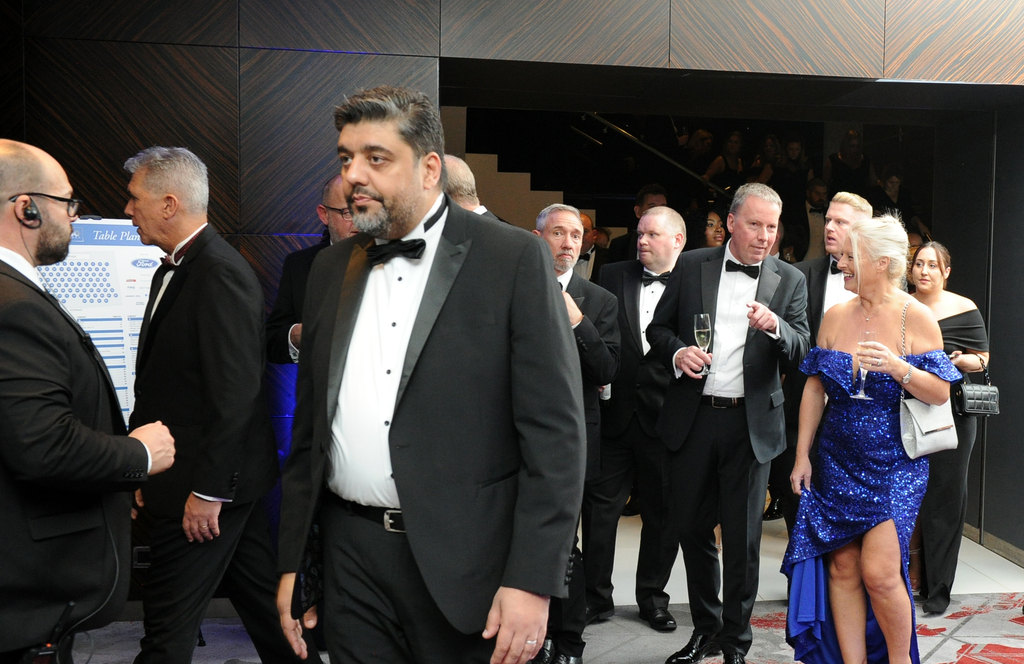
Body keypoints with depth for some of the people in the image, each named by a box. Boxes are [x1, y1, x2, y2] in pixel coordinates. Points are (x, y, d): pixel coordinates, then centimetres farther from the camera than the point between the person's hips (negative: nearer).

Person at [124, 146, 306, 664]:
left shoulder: (219, 274, -18)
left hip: (209, 484, -9)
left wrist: (207, 490, -19)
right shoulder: (173, 270, 14)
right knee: (260, 599, 18)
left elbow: (235, 392, -22)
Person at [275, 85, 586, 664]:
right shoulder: (331, 268, 9)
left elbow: (556, 431, -11)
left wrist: (532, 582, -15)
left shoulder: (514, 259, -8)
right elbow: (310, 427, 13)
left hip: (466, 565, -4)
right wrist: (293, 563, 11)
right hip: (351, 556, 5)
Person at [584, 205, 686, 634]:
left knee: (662, 511, 10)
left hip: (663, 416, -2)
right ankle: (596, 595, 21)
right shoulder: (613, 277, 8)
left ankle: (653, 597, 26)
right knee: (600, 504, 7)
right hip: (614, 410, 2)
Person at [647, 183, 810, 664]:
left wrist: (775, 326, -23)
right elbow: (658, 327, 9)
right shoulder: (691, 266, 5)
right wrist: (677, 352, -12)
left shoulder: (789, 280, 4)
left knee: (742, 539, 4)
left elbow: (800, 352, -2)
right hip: (692, 419, 1)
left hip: (751, 423, -1)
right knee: (691, 529, 12)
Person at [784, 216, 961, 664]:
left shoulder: (916, 318, -5)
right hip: (839, 462, 4)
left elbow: (940, 393, -5)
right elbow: (814, 388, 9)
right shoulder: (835, 316, 5)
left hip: (895, 464, -4)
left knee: (879, 572, -10)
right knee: (843, 568, 5)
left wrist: (896, 366, -23)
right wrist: (802, 455, 6)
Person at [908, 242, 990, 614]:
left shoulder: (963, 310, 1)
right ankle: (904, 579, 16)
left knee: (942, 499, 2)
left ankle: (937, 590, 11)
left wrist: (958, 360, -17)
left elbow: (981, 359, 2)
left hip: (949, 415, -3)